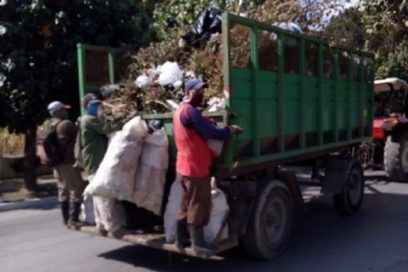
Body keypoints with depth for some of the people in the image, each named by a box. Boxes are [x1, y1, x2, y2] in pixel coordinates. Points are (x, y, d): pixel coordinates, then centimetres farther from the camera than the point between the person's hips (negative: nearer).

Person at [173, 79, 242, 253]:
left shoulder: (179, 111, 15)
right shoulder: (190, 111, -17)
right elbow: (210, 132, -19)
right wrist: (229, 130, -6)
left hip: (184, 166, 10)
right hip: (196, 167, -10)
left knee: (187, 204, 15)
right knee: (199, 204, -2)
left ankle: (181, 239, 22)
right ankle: (197, 242, 5)